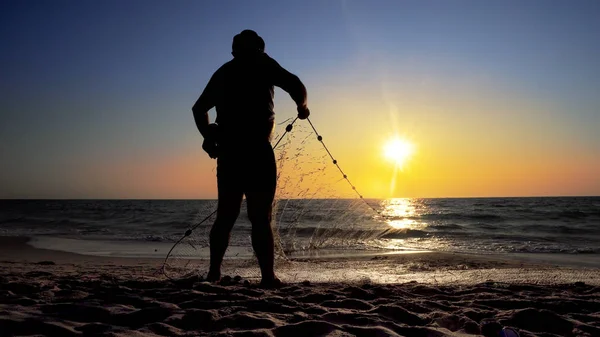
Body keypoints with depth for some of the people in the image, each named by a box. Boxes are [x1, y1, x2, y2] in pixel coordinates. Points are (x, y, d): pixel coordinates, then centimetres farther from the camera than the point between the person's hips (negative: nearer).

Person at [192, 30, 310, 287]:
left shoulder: (223, 71, 21)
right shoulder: (262, 63, 5)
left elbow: (199, 108, 27)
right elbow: (294, 84, -9)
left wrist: (209, 137, 29)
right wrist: (302, 106, 9)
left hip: (227, 150, 5)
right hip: (256, 149, -5)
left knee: (226, 215, 12)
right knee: (260, 217, -6)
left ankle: (214, 272, 13)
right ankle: (268, 276, -9)